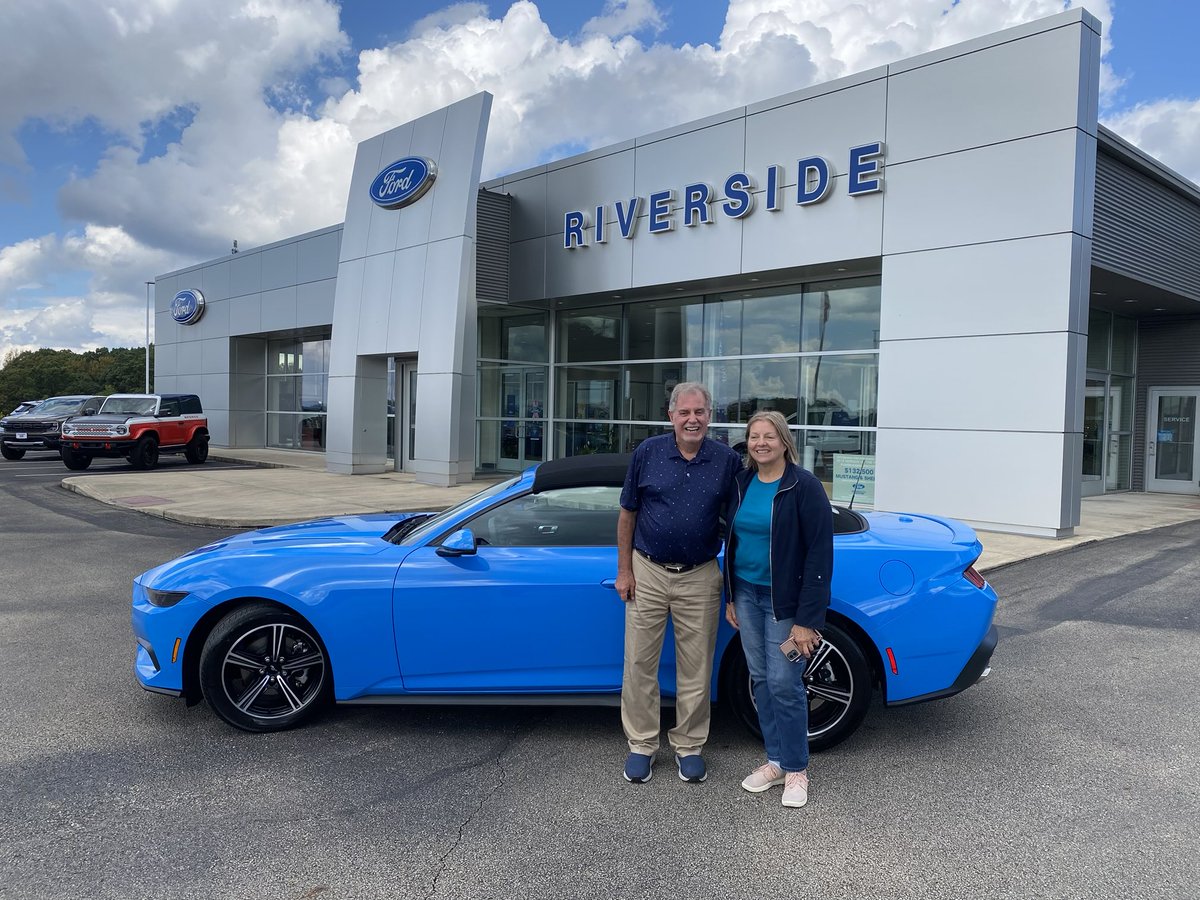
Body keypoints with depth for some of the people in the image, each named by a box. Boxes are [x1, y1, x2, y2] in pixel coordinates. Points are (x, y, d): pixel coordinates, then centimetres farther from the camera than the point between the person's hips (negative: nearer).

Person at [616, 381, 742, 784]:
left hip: (699, 578, 0)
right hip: (647, 573, 0)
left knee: (696, 670, 9)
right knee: (639, 664, 6)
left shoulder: (727, 461, -2)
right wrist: (624, 570, 1)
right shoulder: (647, 453, -3)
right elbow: (627, 514, 4)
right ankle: (641, 745, 21)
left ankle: (689, 746, 25)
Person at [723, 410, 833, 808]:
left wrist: (807, 619, -17)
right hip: (746, 595, 6)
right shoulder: (741, 484, 5)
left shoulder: (804, 487, -13)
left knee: (784, 683, -3)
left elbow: (819, 554, -15)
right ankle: (775, 760, 27)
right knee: (761, 679, 12)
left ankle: (796, 770, 16)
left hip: (784, 600, -6)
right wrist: (731, 598, 12)